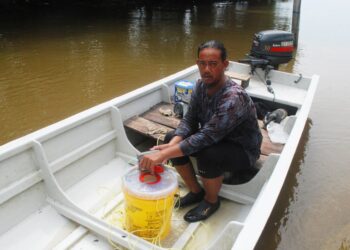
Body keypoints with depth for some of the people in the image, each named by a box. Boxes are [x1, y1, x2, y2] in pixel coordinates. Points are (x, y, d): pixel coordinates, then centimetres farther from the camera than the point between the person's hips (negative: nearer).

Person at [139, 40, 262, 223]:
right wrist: (170, 145, -27)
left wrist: (164, 154, -40)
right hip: (216, 140, 7)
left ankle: (211, 201, -2)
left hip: (242, 151, -7)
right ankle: (196, 192, 9)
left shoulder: (234, 97, -32)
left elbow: (206, 136, -38)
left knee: (207, 156, -36)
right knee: (171, 139, -9)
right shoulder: (201, 86, -9)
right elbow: (189, 120, -8)